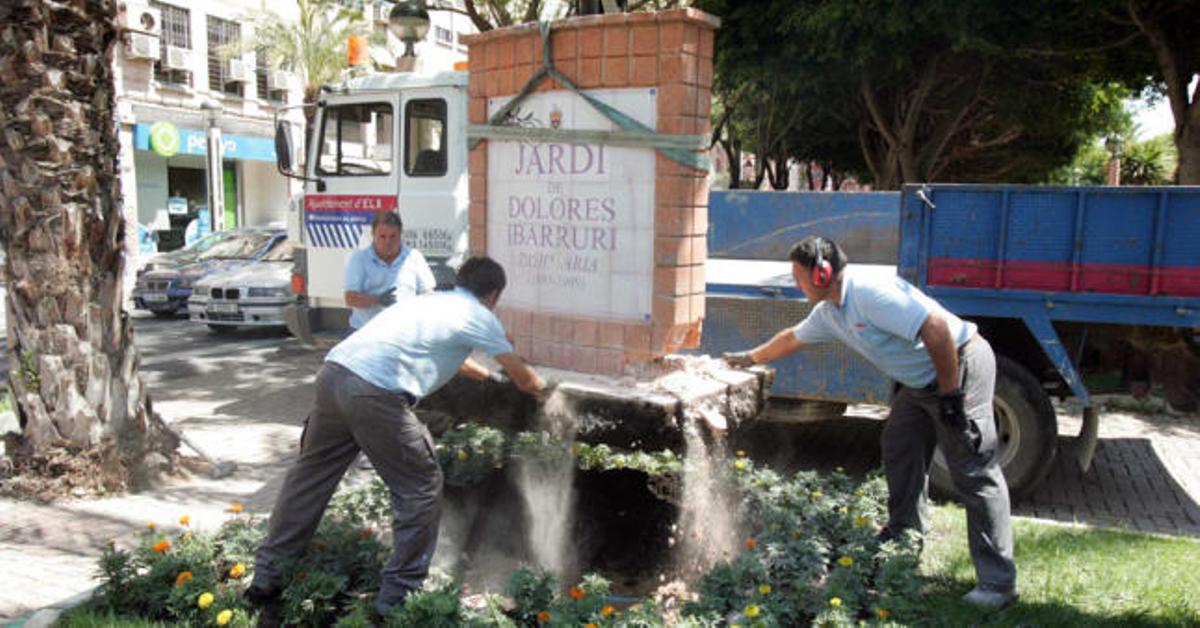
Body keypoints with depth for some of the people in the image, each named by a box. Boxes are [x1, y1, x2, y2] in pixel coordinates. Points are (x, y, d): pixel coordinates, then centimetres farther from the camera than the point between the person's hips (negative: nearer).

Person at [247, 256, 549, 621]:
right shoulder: (479, 317, 10)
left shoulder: (433, 301, 30)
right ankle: (397, 597, 13)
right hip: (375, 394, -8)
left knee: (310, 476, 20)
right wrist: (542, 388, 41)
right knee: (421, 488, 7)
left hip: (333, 372, 8)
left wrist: (489, 375, 62)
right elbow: (523, 378, 19)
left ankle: (266, 579, 30)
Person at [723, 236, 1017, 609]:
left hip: (961, 366, -10)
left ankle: (998, 583, -4)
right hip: (920, 380, 10)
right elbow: (792, 338, 25)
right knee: (900, 449, 17)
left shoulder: (871, 294, -25)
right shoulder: (828, 313, 7)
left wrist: (949, 393, -25)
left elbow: (935, 327, -30)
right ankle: (903, 535, 34)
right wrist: (750, 358, 37)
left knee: (974, 473, -9)